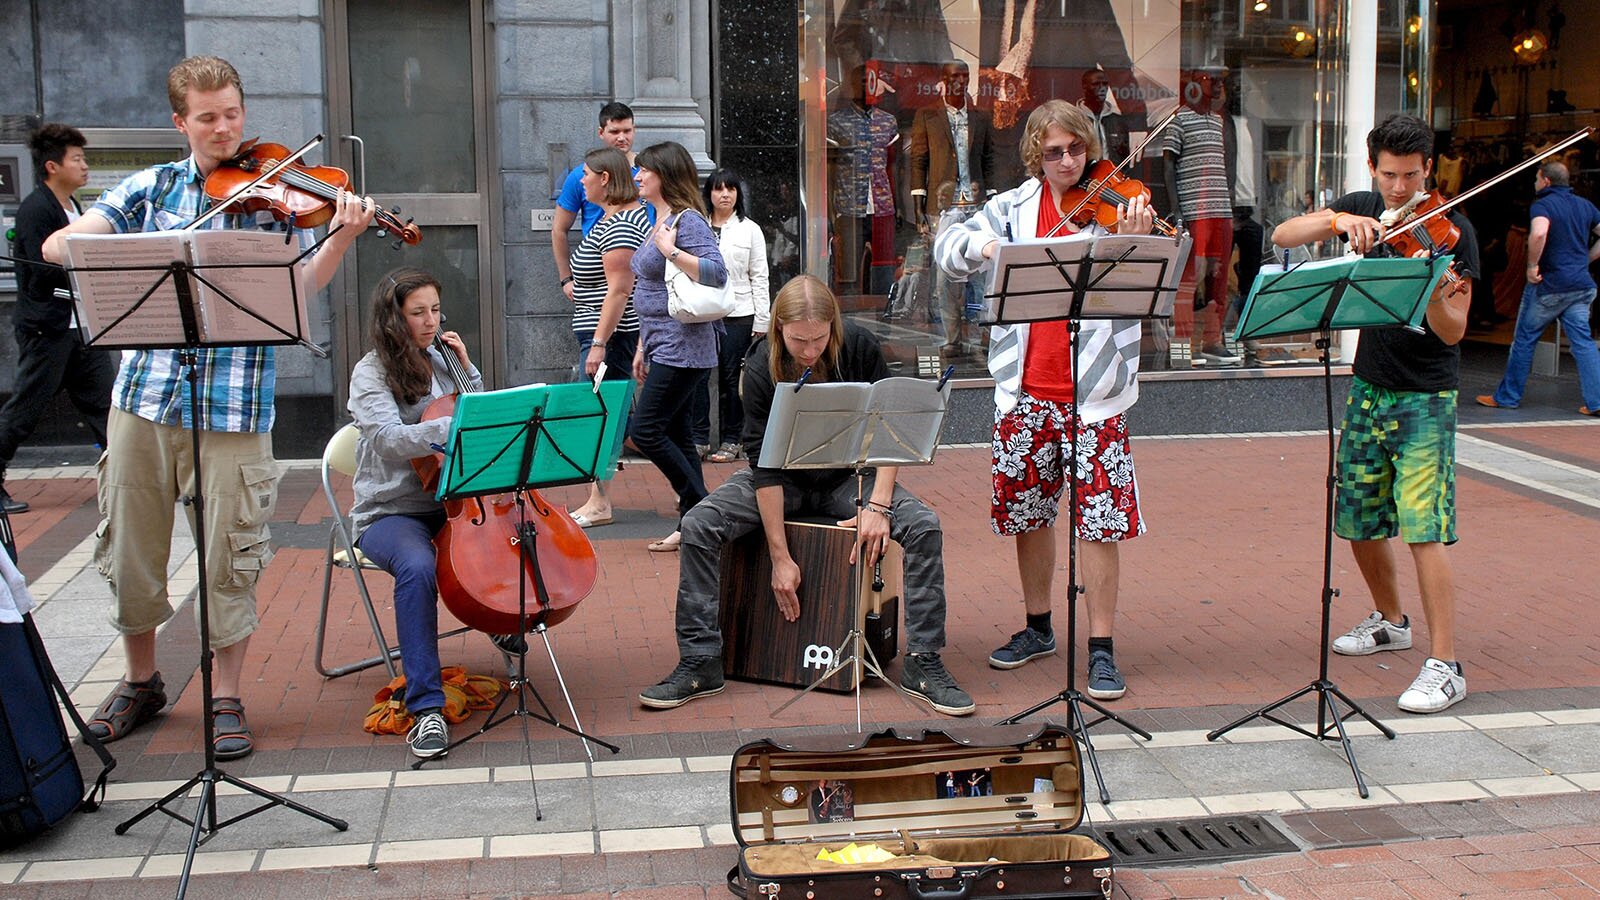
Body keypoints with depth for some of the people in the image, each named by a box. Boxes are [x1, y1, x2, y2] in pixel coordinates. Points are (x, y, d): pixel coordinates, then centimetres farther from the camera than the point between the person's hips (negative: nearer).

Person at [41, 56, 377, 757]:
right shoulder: (153, 186, 10)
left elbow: (301, 287, -12)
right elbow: (58, 245, 2)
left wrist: (341, 238, -31)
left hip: (235, 403, -3)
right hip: (145, 391, 3)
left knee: (231, 559, 1)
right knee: (129, 545, 12)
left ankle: (226, 700, 17)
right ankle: (140, 681, 33)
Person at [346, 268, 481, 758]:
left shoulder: (439, 363, 12)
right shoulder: (371, 373, -5)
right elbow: (392, 438, -23)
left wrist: (468, 369, 6)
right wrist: (457, 425, -36)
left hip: (448, 502, 5)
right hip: (390, 512, -5)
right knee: (418, 567, -38)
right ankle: (427, 707, -35)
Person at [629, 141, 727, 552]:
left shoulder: (687, 220, -12)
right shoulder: (659, 221, 17)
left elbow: (717, 272, -24)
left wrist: (671, 251, -25)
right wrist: (643, 348, 23)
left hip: (681, 346, -10)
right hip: (665, 347, 10)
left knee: (645, 429, -11)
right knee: (675, 434, 9)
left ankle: (699, 507, -2)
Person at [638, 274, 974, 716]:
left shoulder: (860, 347, -17)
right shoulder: (760, 367, -20)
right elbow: (765, 463, -21)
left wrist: (878, 505, -23)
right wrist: (780, 557, -23)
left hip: (849, 476, 1)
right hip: (783, 480, -1)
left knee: (924, 526, -24)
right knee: (698, 524, -24)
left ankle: (923, 663, -13)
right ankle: (700, 663, -14)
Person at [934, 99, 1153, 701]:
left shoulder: (1111, 206, -2)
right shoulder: (1015, 207, 5)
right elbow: (947, 248, 0)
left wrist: (1131, 244, -30)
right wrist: (984, 245, -21)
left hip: (1092, 388, -3)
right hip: (1026, 387, 3)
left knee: (1101, 515, -3)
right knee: (1027, 508, 14)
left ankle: (1101, 649, 9)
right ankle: (1037, 628, 32)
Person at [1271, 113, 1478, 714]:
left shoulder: (1449, 229, -10)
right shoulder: (1362, 209, 4)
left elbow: (1453, 332, -15)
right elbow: (1282, 236, -8)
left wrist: (1434, 295, -36)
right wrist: (1338, 220, -25)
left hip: (1425, 399, -5)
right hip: (1369, 388, 6)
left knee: (1424, 528, -13)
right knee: (1357, 520, 14)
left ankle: (1445, 666, -9)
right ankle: (1390, 621, 38)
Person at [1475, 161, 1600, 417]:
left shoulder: (1543, 205, -10)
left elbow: (1538, 233, -31)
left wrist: (1532, 265, -19)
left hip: (1549, 286, -6)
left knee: (1524, 339, 6)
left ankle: (1507, 396, 14)